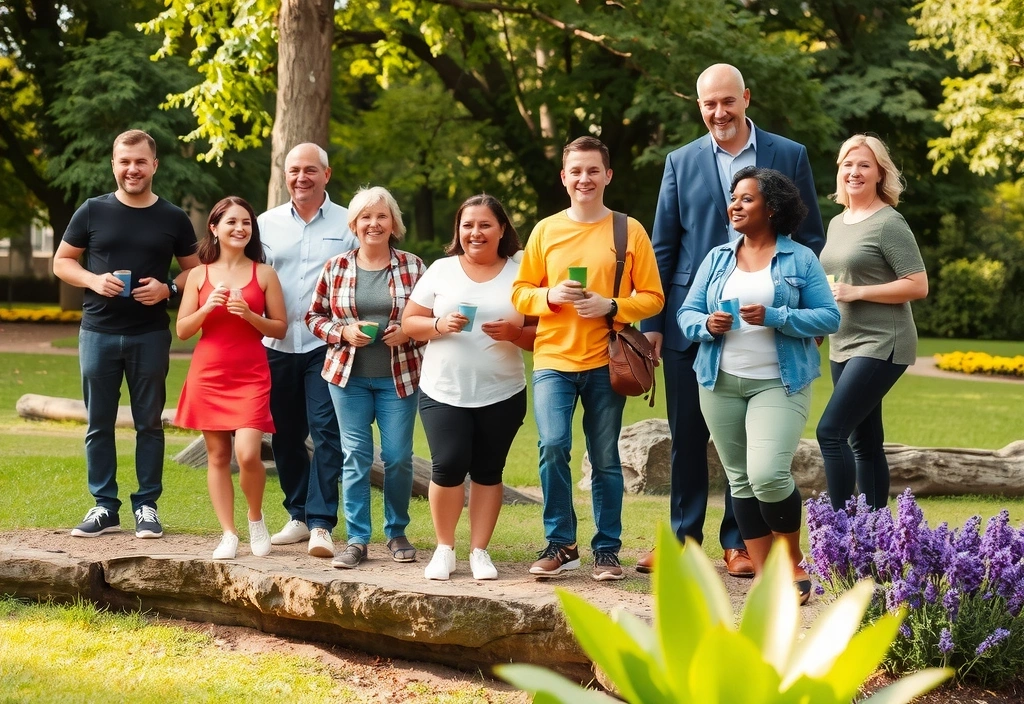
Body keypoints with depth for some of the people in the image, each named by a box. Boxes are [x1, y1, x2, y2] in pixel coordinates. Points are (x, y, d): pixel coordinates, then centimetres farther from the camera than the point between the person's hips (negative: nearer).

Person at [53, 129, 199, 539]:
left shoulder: (173, 218, 4)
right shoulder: (93, 212, 3)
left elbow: (195, 271, 10)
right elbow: (62, 262, 7)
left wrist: (168, 289, -10)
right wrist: (93, 280, -12)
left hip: (150, 335, 0)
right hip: (98, 333, 0)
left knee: (149, 423, 4)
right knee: (99, 424, 4)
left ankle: (146, 506, 12)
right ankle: (104, 507, 12)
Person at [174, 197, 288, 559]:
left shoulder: (264, 273, 3)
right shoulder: (199, 275, 7)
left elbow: (280, 328, 4)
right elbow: (182, 330, 6)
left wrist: (249, 315, -13)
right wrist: (207, 308, -11)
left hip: (251, 376, -2)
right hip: (208, 375, 2)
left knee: (248, 454, -15)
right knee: (217, 455, 3)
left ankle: (256, 518, 11)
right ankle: (228, 534, 9)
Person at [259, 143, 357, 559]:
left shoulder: (347, 225, 1)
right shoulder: (267, 224, 10)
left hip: (327, 346, -4)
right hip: (278, 346, 4)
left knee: (326, 432, -11)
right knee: (285, 435, 9)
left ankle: (321, 524, -11)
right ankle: (299, 516, 22)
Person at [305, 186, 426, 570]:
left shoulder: (412, 266, 1)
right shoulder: (336, 267, 4)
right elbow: (314, 316, 8)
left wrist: (407, 332, -12)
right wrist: (343, 332, -9)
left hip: (398, 377, -1)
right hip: (348, 377, 1)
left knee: (398, 457, 2)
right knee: (355, 456, 1)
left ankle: (397, 533, 19)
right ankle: (357, 539, 7)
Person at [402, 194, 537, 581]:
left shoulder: (519, 274, 4)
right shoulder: (441, 270, 6)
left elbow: (541, 333, 3)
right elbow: (409, 322, 6)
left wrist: (514, 332, -16)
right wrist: (440, 325, -13)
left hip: (502, 394, 0)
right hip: (443, 392, 0)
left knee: (487, 471, 5)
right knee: (448, 466, -8)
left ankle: (479, 551, 15)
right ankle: (444, 548, 9)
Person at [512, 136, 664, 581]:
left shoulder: (629, 231, 3)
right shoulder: (545, 231, 8)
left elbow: (652, 297, 3)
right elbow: (520, 292, 11)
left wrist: (611, 307, -13)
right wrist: (551, 295, -9)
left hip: (606, 363, -1)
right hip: (553, 360, 1)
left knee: (606, 460, 4)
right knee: (553, 445, -14)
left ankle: (607, 550, 16)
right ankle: (559, 545, 1)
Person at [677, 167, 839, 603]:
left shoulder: (800, 260, 1)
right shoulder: (717, 258, 11)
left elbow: (829, 317, -5)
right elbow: (686, 313, 11)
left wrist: (775, 317, -17)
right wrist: (707, 325, -12)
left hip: (779, 383, -4)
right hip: (722, 383, 4)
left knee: (768, 474, -18)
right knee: (741, 479, 5)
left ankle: (793, 563, 4)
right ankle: (763, 574, 13)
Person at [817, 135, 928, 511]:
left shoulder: (889, 223, -10)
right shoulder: (837, 223, 14)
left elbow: (918, 286, -14)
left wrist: (856, 292, -19)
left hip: (881, 344, -8)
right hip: (843, 346, 9)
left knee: (831, 430, -18)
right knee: (863, 442, 10)